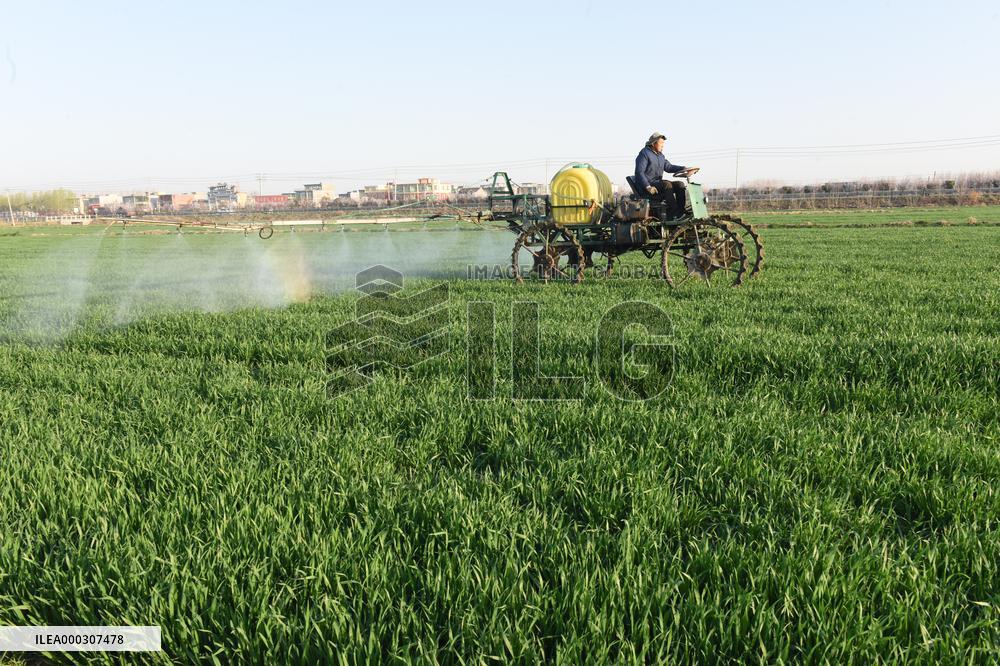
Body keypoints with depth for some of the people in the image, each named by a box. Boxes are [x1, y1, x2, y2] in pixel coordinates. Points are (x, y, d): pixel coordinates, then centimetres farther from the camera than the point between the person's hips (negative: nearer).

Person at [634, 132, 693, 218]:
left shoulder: (660, 155, 18)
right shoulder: (644, 154, -9)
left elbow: (668, 167, 19)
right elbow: (639, 172, -18)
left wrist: (684, 169, 4)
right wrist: (648, 187, -29)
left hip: (658, 182, 9)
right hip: (646, 186, -9)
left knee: (680, 184, -7)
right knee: (667, 185, -32)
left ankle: (681, 211, -18)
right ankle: (674, 214, -35)